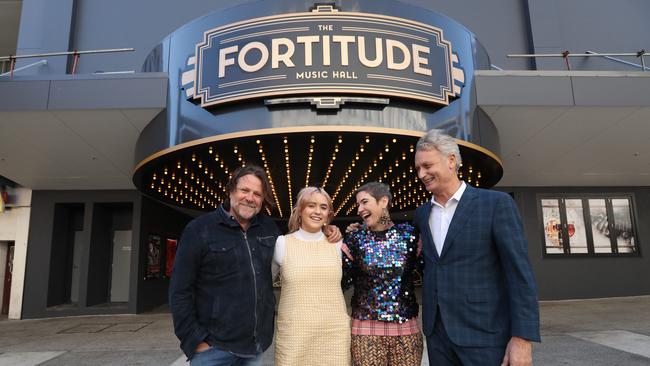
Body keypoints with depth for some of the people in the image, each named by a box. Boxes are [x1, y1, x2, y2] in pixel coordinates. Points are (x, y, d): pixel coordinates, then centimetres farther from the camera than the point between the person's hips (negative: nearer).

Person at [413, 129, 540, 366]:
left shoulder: (497, 203, -8)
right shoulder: (422, 213, 9)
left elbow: (520, 273, -11)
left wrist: (522, 338, -16)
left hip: (484, 333, -5)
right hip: (437, 331, 5)